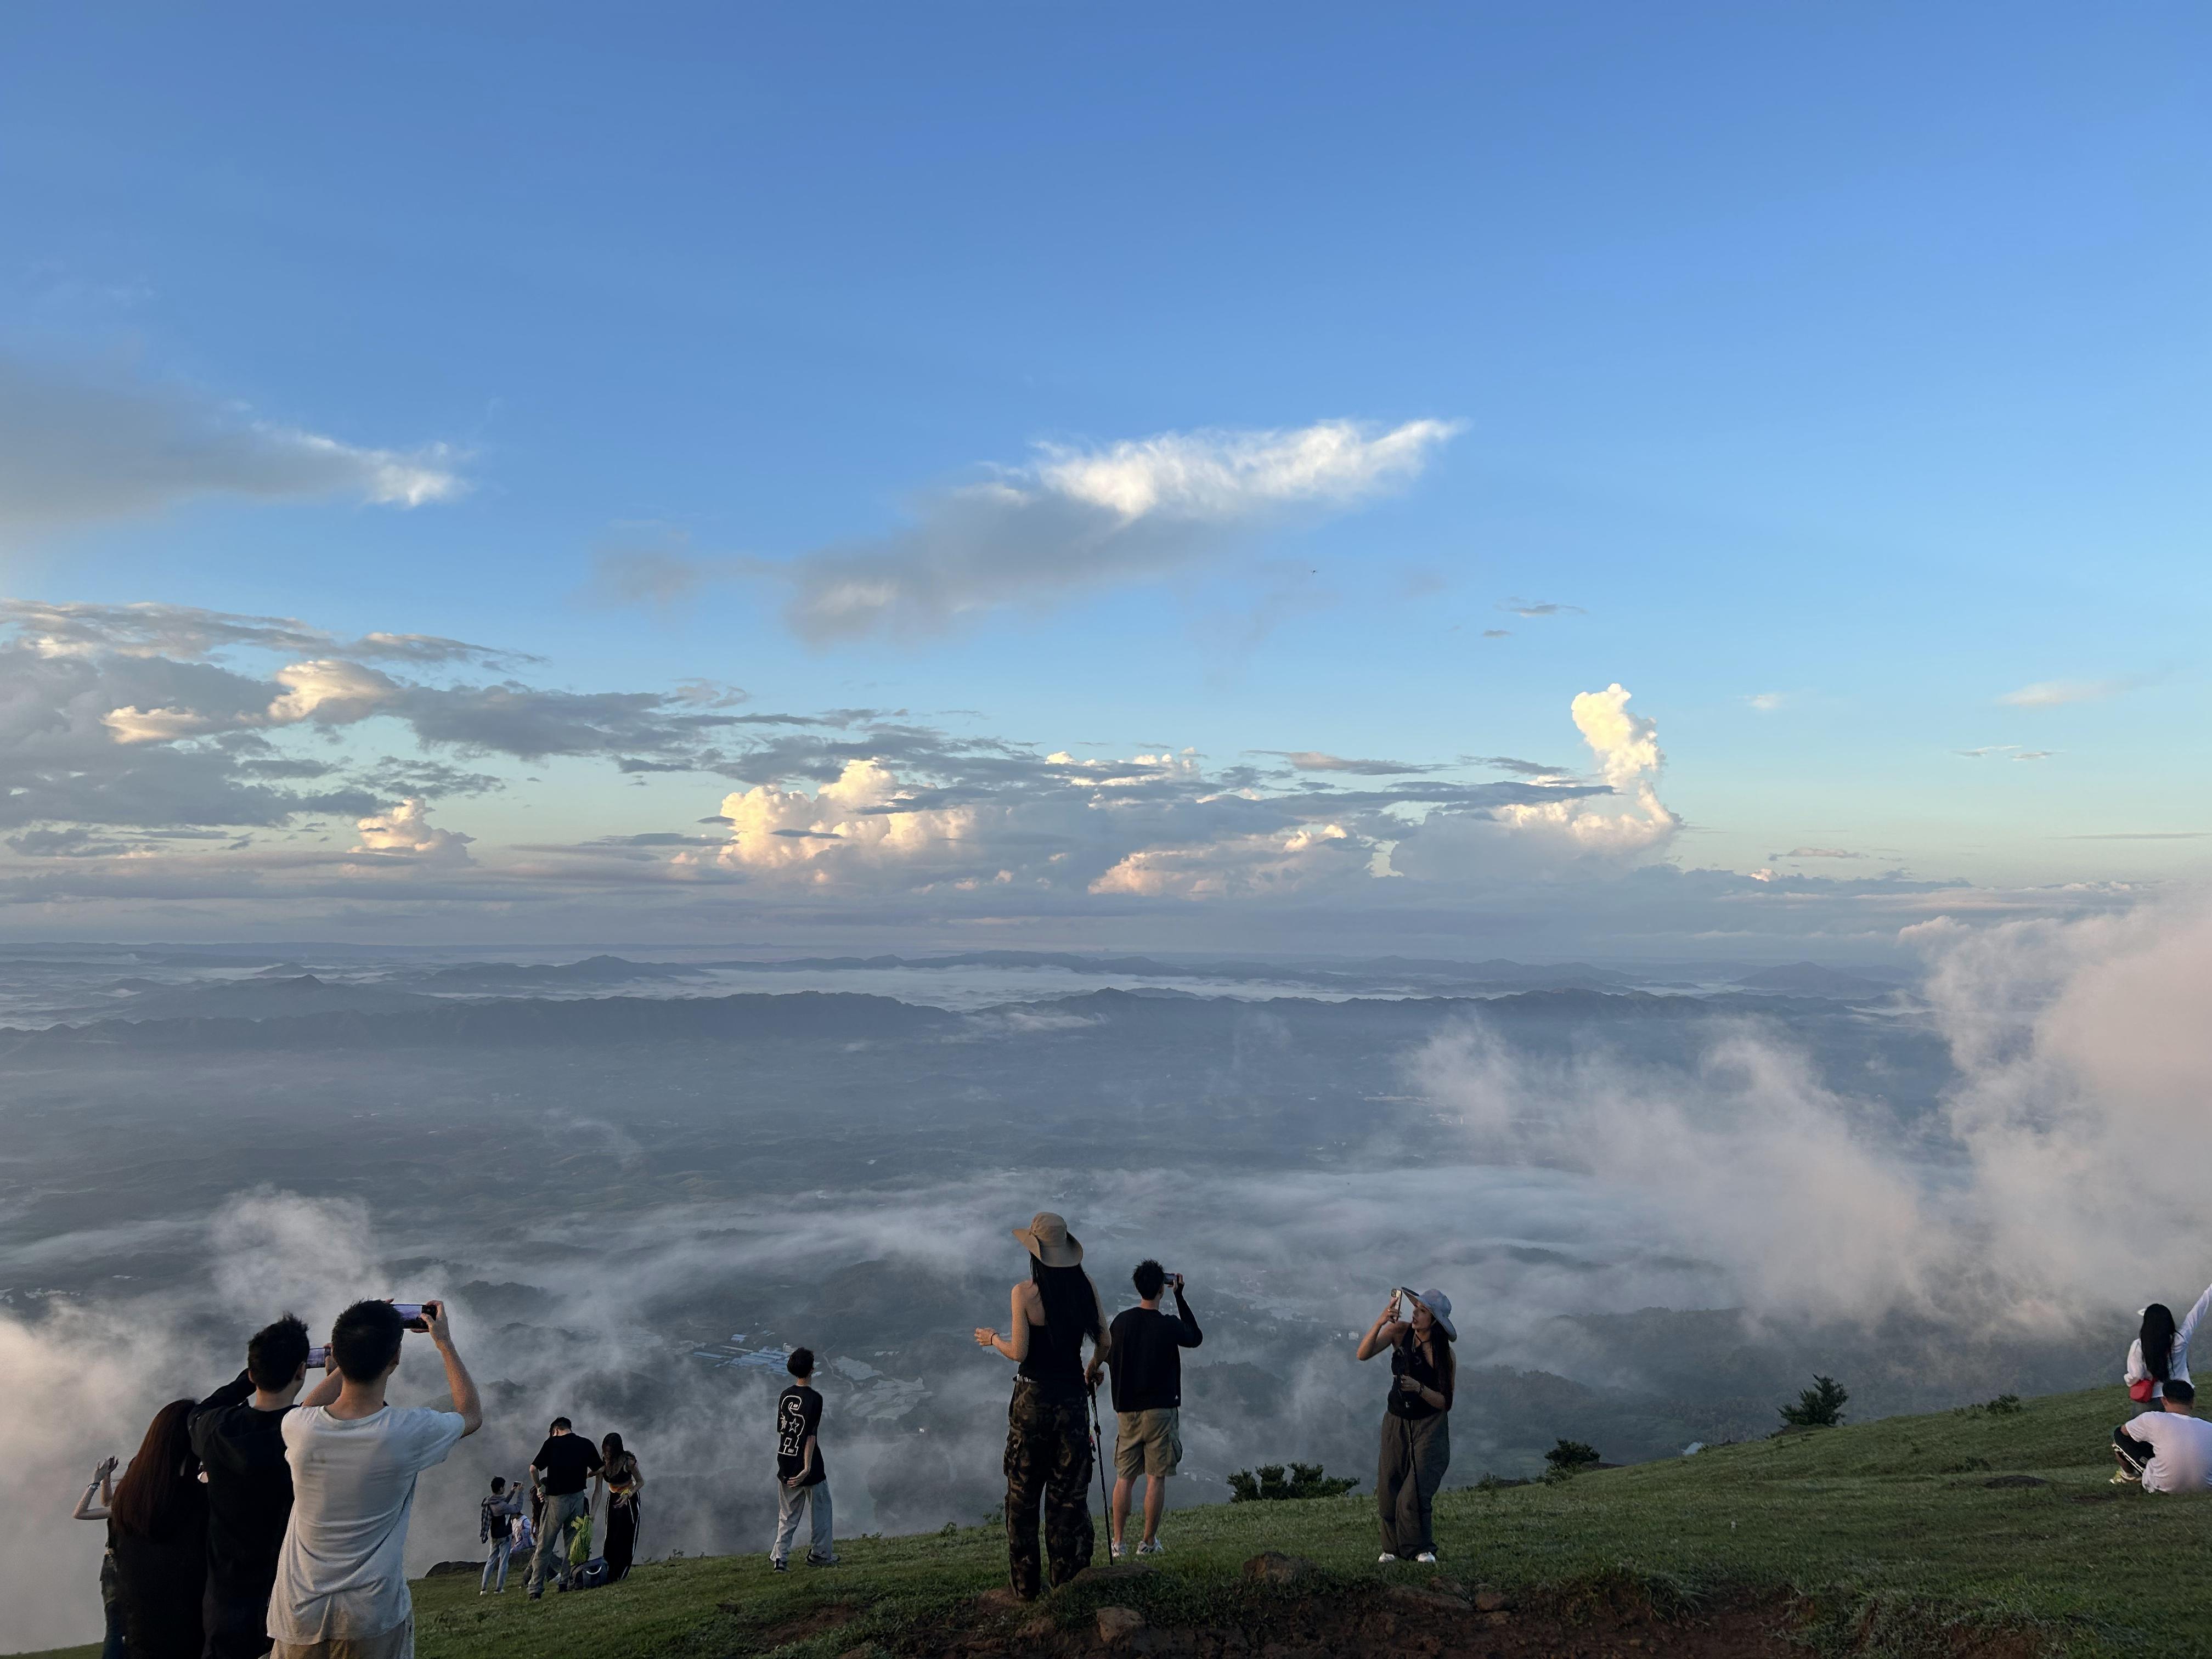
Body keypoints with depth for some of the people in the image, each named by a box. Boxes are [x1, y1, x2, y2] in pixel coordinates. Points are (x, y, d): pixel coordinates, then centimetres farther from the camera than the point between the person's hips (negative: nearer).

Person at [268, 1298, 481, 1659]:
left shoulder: (298, 1427, -14)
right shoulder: (410, 1432, -20)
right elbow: (472, 1414, 3)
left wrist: (358, 1347, 15)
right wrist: (444, 1342, 9)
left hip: (298, 1615, 3)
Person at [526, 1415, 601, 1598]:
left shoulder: (552, 1443, -2)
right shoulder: (587, 1444, 7)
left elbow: (533, 1469, -6)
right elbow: (598, 1470, 12)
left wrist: (539, 1487, 9)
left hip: (556, 1499, -3)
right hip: (578, 1498, 3)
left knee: (545, 1546, 2)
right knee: (573, 1545, 12)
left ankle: (535, 1589, 1)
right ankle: (566, 1582, 8)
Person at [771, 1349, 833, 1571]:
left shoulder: (785, 1395, 4)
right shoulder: (814, 1398, -17)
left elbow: (781, 1430, 12)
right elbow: (811, 1436, -21)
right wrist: (807, 1468, -22)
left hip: (785, 1462, 6)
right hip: (807, 1466, -6)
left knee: (787, 1515, 14)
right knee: (820, 1508, 13)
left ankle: (779, 1557, 7)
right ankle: (820, 1554, 21)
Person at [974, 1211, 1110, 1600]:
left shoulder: (1025, 1292, -14)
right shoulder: (1086, 1286, -3)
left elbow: (1018, 1353, -14)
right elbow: (1105, 1343, 1)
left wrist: (992, 1339, 5)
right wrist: (1093, 1368, 20)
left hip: (1033, 1399, -3)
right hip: (1072, 1396, 3)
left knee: (1023, 1494, 11)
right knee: (1070, 1494, 14)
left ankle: (1025, 1586, 16)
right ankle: (1069, 1581, 18)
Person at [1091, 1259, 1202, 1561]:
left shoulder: (1121, 1321, 0)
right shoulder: (1169, 1326, -10)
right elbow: (1196, 1338, 10)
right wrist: (1180, 1297, 9)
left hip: (1127, 1410, 4)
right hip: (1161, 1410, -4)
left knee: (1124, 1477, 9)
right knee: (1156, 1478, 4)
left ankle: (1117, 1543, 10)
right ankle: (1149, 1542, 7)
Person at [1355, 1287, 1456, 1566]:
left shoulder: (1445, 1355, -16)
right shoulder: (1399, 1331, -11)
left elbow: (1445, 1403, -14)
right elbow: (1363, 1354, -21)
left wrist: (1420, 1389, -32)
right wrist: (1381, 1321, -34)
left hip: (1430, 1425, -3)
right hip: (1396, 1421, 3)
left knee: (1417, 1491, -11)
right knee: (1388, 1488, 3)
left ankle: (1422, 1548, 10)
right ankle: (1392, 1548, 20)